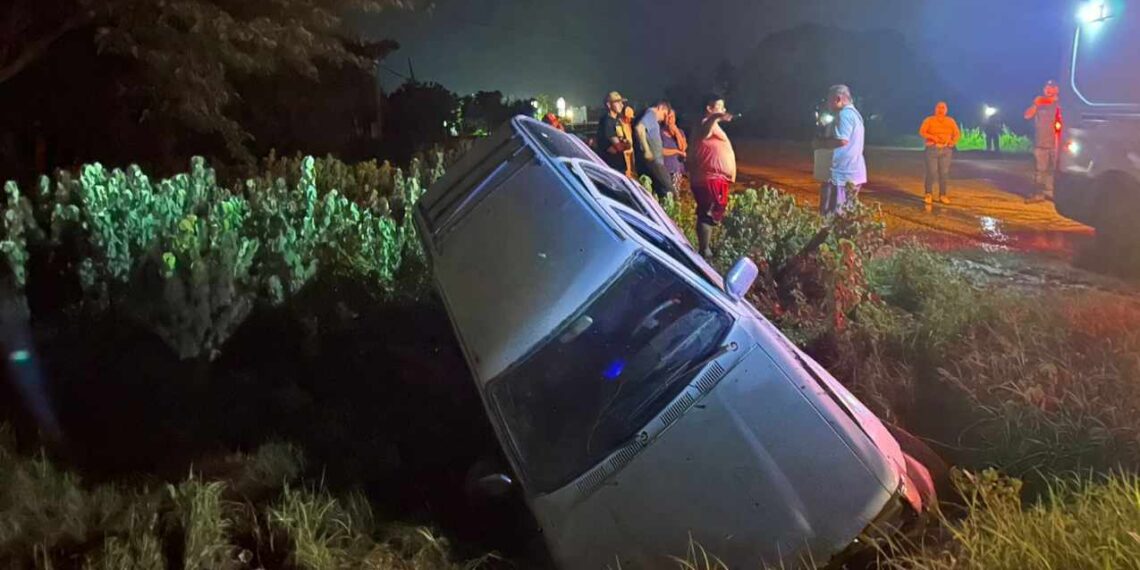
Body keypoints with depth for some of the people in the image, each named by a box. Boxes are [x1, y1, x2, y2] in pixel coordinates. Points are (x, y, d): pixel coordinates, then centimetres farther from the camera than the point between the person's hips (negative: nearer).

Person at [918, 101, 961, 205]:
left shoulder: (951, 121, 11)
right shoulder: (929, 120, 3)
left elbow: (957, 134, 8)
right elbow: (922, 132, -7)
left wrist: (953, 141, -12)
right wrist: (933, 137, -20)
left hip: (946, 150, 3)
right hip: (932, 149, -2)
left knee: (944, 173, 0)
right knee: (931, 172, -7)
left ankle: (943, 195, 7)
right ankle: (929, 194, 4)